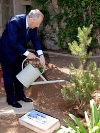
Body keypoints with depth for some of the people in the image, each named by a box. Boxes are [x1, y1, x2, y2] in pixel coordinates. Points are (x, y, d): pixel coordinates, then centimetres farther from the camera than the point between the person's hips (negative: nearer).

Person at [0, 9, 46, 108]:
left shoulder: (33, 25, -11)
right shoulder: (14, 22, -33)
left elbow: (35, 39, -5)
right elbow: (13, 43, -33)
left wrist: (41, 54, -18)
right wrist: (27, 53, -28)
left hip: (19, 52, 7)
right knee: (9, 76, 4)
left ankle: (20, 95, 31)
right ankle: (11, 99, 18)